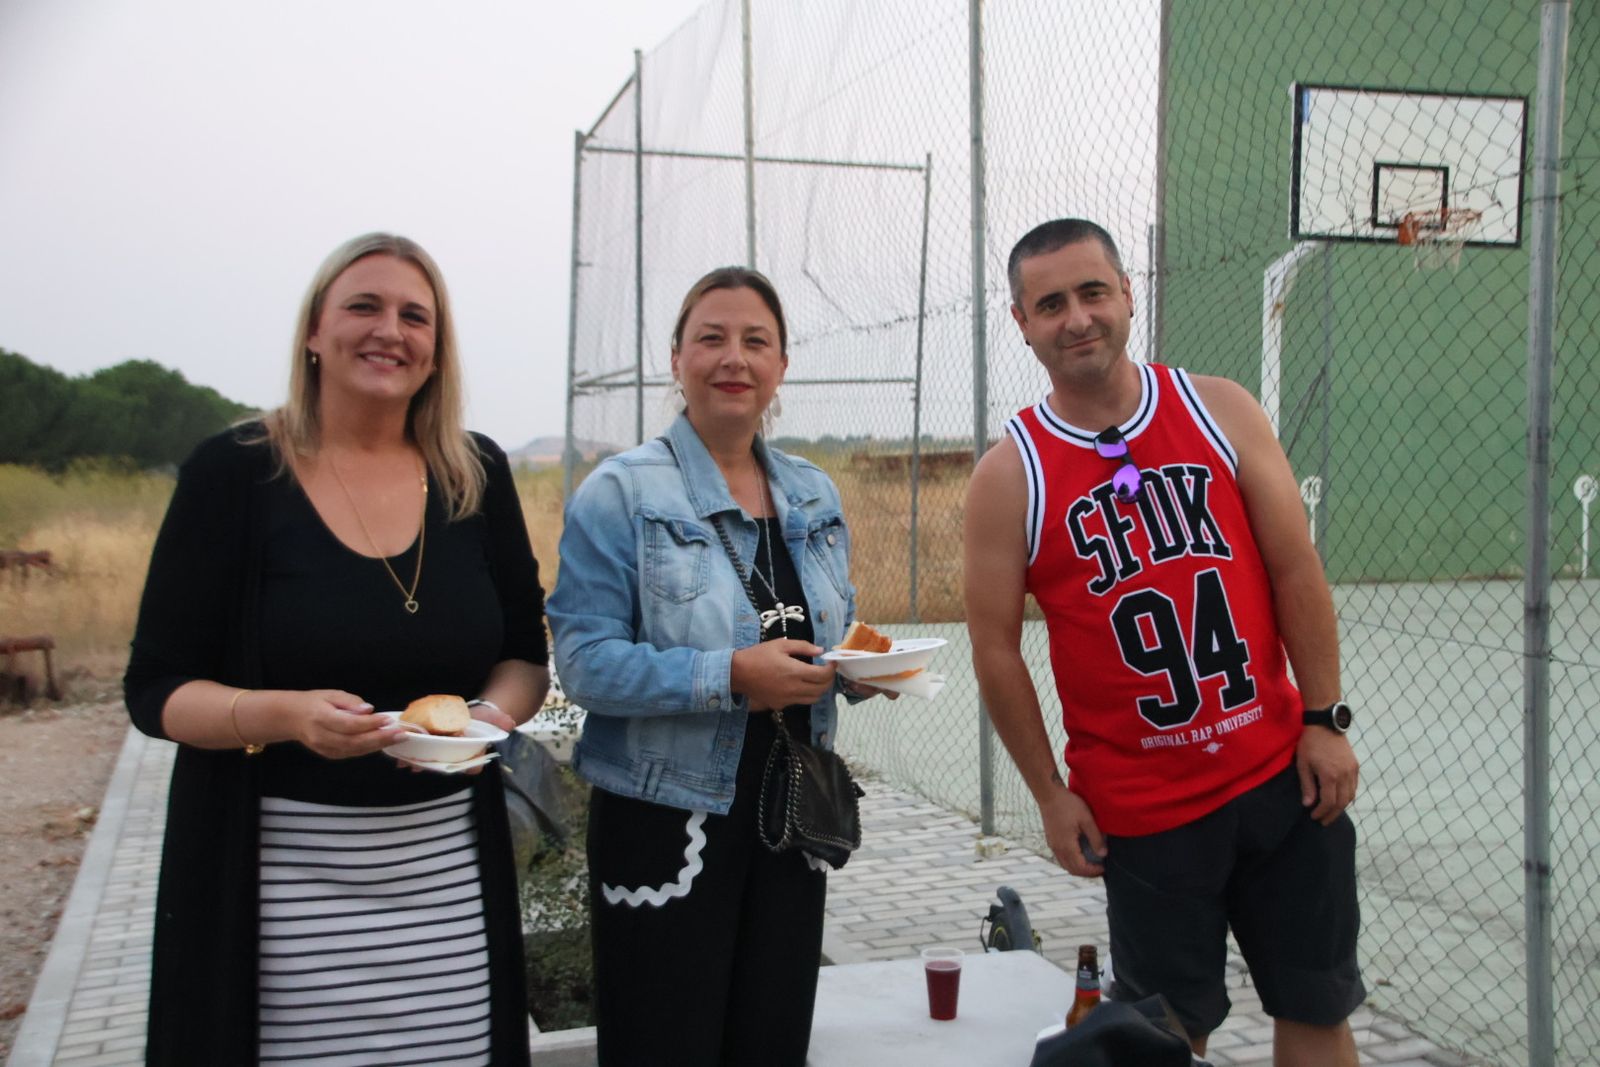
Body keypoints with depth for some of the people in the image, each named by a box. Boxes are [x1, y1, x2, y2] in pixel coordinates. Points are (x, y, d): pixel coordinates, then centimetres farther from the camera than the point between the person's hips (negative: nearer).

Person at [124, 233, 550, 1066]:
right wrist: (286, 713, -22)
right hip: (285, 876, -2)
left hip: (448, 868, 3)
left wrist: (492, 713, -10)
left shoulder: (476, 475, 4)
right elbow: (155, 689, -5)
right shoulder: (234, 472, -5)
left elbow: (526, 655, 11)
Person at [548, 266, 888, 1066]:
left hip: (790, 817, 6)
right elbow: (585, 661, -16)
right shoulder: (621, 492, -9)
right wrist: (731, 676, -26)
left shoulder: (813, 497, 9)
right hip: (666, 824, -5)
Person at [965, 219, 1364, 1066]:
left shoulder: (1221, 410, -1)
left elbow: (1295, 570, 1)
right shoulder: (1008, 476, -7)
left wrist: (1326, 720, -2)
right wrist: (1050, 796, -4)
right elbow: (996, 648, -4)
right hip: (1142, 806, -2)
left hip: (1281, 773, 2)